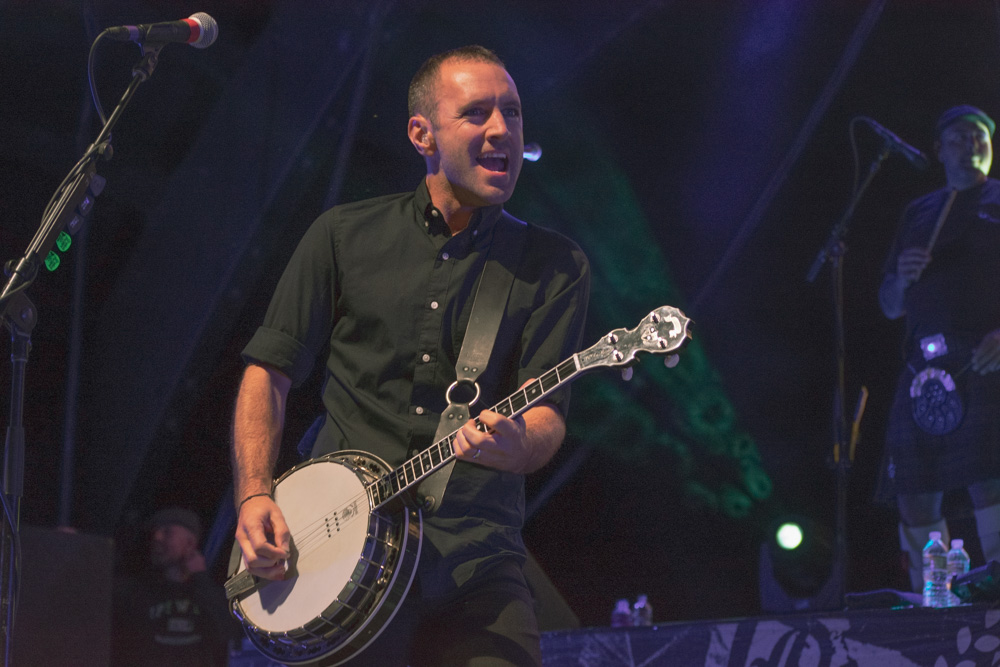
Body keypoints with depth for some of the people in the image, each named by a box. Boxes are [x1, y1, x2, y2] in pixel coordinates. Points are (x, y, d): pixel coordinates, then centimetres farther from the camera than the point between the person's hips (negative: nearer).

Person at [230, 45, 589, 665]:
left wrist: (517, 446, -28)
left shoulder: (556, 266, 6)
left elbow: (547, 415, -4)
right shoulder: (345, 236, 9)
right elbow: (271, 369, 11)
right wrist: (254, 496, -2)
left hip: (476, 560, 0)